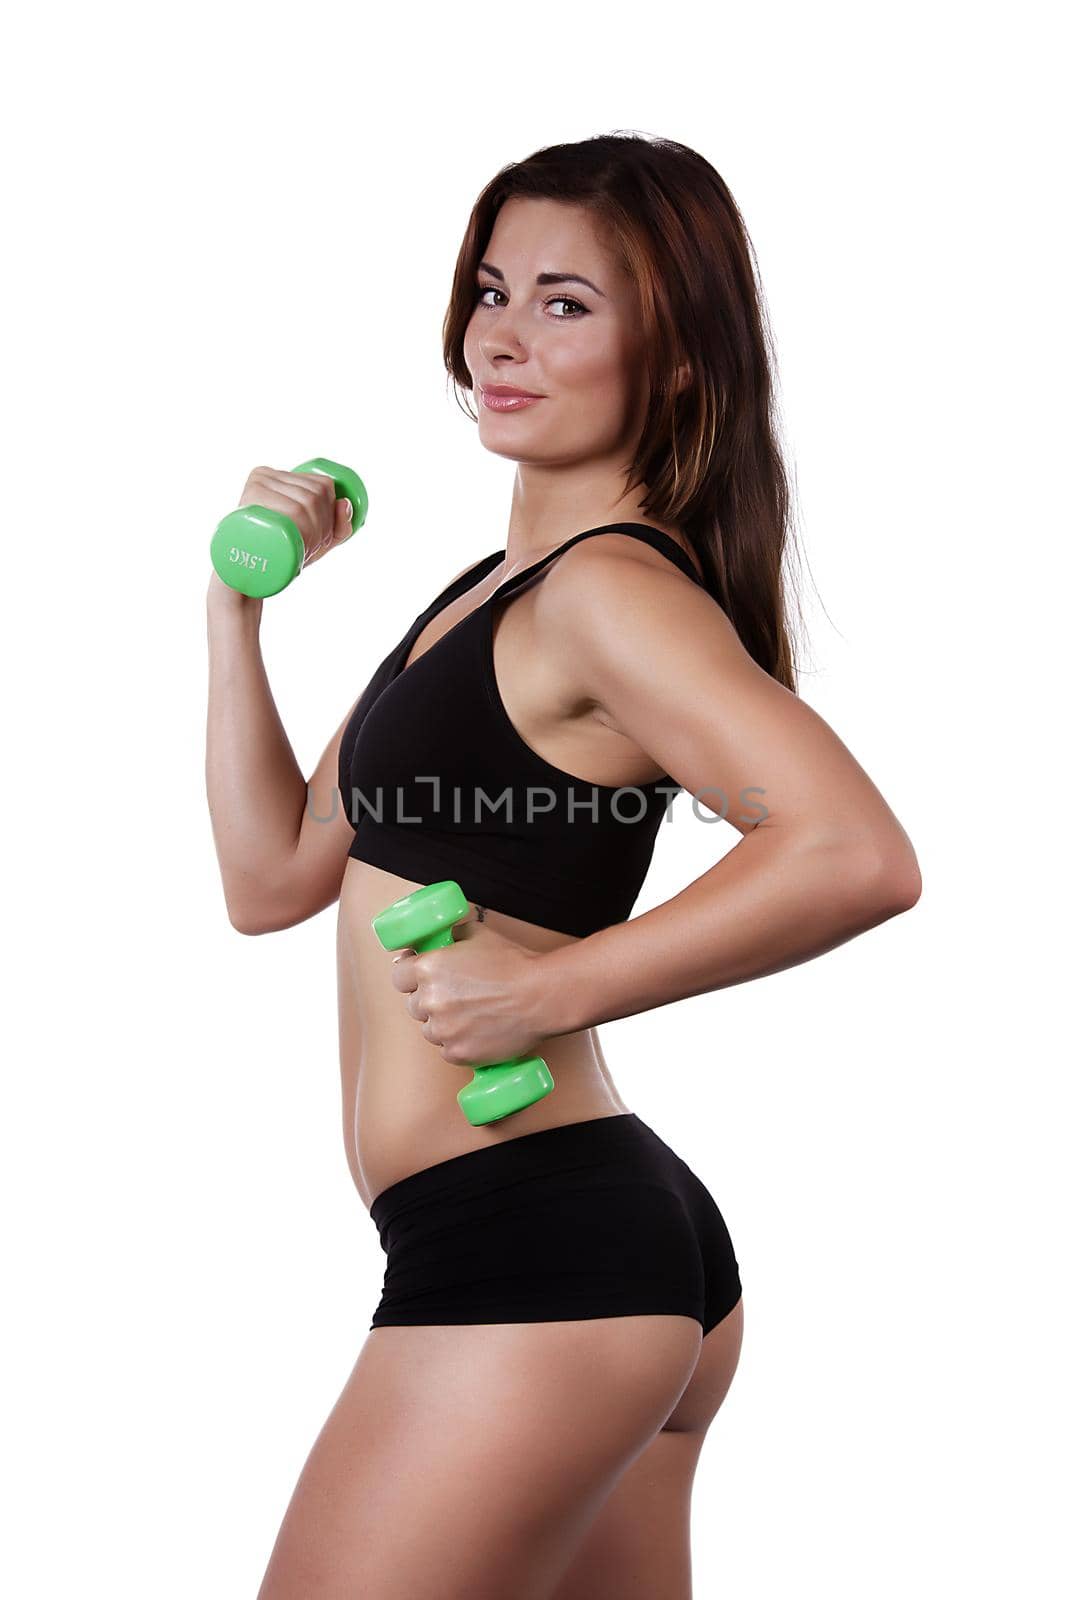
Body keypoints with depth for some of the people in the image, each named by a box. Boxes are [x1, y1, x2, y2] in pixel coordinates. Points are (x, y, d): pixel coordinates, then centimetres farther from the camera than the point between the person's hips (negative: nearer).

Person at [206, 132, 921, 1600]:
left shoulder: (610, 588, -14)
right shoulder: (494, 590, 15)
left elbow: (857, 856, -28)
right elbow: (272, 881, 16)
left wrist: (553, 992, -21)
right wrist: (239, 598, 11)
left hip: (530, 1248, -9)